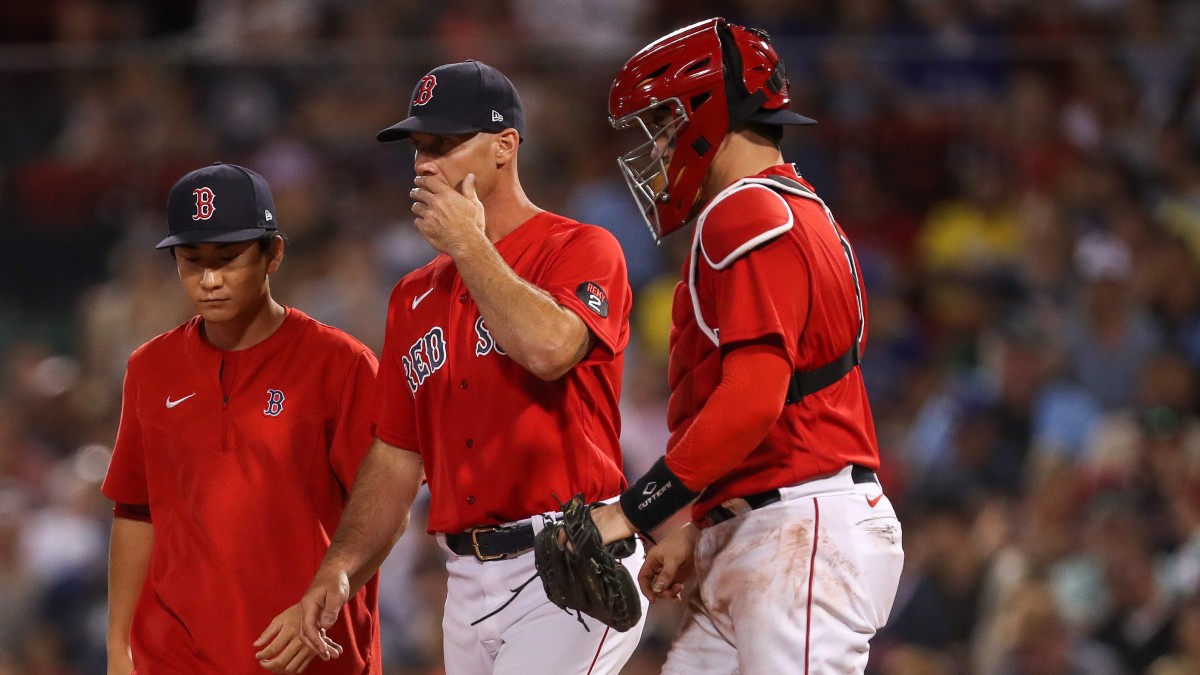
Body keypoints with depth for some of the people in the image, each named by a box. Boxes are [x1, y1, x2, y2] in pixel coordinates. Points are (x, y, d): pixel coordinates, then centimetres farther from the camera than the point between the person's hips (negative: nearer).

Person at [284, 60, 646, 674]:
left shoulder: (582, 250, -2)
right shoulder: (415, 297, 18)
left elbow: (550, 348, -24)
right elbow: (395, 460, 19)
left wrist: (467, 243, -11)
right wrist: (338, 568, 4)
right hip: (468, 583, 7)